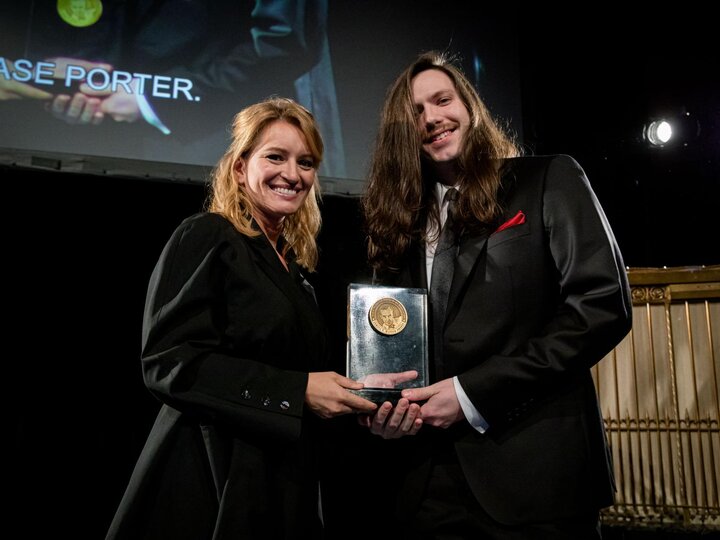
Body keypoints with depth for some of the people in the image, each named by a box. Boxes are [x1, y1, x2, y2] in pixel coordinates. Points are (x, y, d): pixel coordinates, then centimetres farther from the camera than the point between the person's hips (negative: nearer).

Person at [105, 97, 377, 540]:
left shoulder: (294, 262, 12)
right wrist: (296, 391, -22)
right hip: (212, 487, -7)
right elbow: (169, 361, -18)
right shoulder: (206, 238, -9)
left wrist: (348, 398, 2)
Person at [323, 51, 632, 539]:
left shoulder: (549, 180, 1)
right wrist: (384, 410, -5)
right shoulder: (403, 221, 13)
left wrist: (474, 392, -13)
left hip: (534, 466, -4)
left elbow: (603, 304, -10)